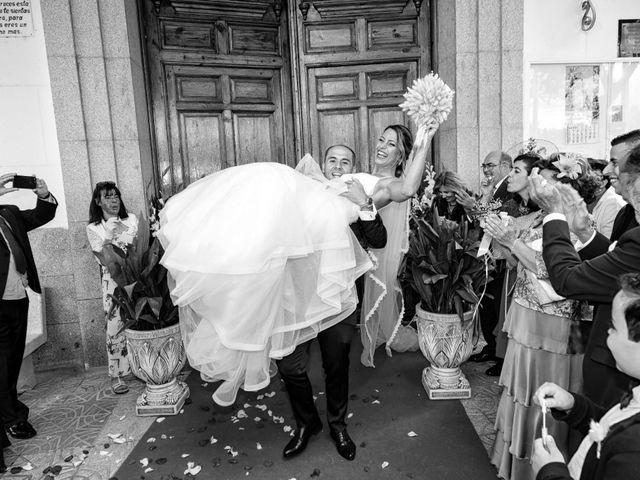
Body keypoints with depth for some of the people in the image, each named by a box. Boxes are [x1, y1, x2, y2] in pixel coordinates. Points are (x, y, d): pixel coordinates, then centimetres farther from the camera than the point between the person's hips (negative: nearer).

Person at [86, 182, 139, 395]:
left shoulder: (131, 219, 9)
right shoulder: (93, 229, 5)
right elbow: (101, 257, -4)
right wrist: (112, 235, -13)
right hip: (113, 283, -1)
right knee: (115, 328, -1)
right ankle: (117, 374, 11)